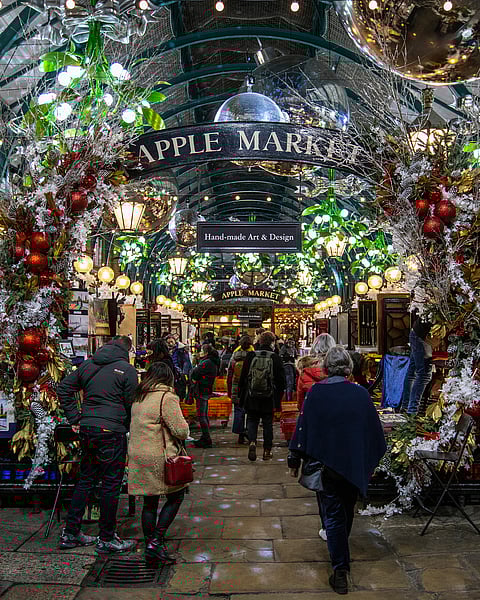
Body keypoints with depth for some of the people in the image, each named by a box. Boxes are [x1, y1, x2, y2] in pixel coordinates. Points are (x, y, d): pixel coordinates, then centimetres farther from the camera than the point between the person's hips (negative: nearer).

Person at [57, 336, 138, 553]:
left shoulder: (87, 365, 11)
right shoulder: (127, 370, -6)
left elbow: (63, 388, 13)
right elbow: (130, 404, -8)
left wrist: (74, 418, 12)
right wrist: (127, 428, 6)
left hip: (87, 429, 6)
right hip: (111, 431, -6)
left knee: (85, 480, 17)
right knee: (111, 484, 4)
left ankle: (70, 533, 24)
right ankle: (106, 539, 13)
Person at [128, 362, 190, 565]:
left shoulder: (138, 397, 13)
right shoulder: (166, 397, -12)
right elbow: (181, 430, -15)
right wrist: (184, 433, 7)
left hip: (137, 455, 8)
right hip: (159, 457, -7)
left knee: (150, 501, 14)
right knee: (175, 497, 6)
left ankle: (149, 547, 19)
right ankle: (156, 542, 1)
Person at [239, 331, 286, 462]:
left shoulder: (250, 356, -2)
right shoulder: (275, 358, -5)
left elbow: (243, 377, 3)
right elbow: (281, 380, -1)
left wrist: (242, 396, 12)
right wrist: (278, 398, 11)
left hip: (251, 398, 0)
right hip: (269, 398, 0)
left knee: (252, 420, 12)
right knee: (268, 424, 10)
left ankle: (252, 441, -12)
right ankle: (267, 451, 14)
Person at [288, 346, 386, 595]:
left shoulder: (316, 393, -12)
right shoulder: (361, 393, -6)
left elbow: (303, 427, -10)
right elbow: (374, 429, 2)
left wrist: (294, 461, 1)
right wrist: (372, 462, 16)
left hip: (326, 464, -3)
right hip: (356, 465, 3)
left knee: (333, 514, 6)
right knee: (347, 509, 23)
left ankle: (340, 570, 3)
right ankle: (341, 545, 46)